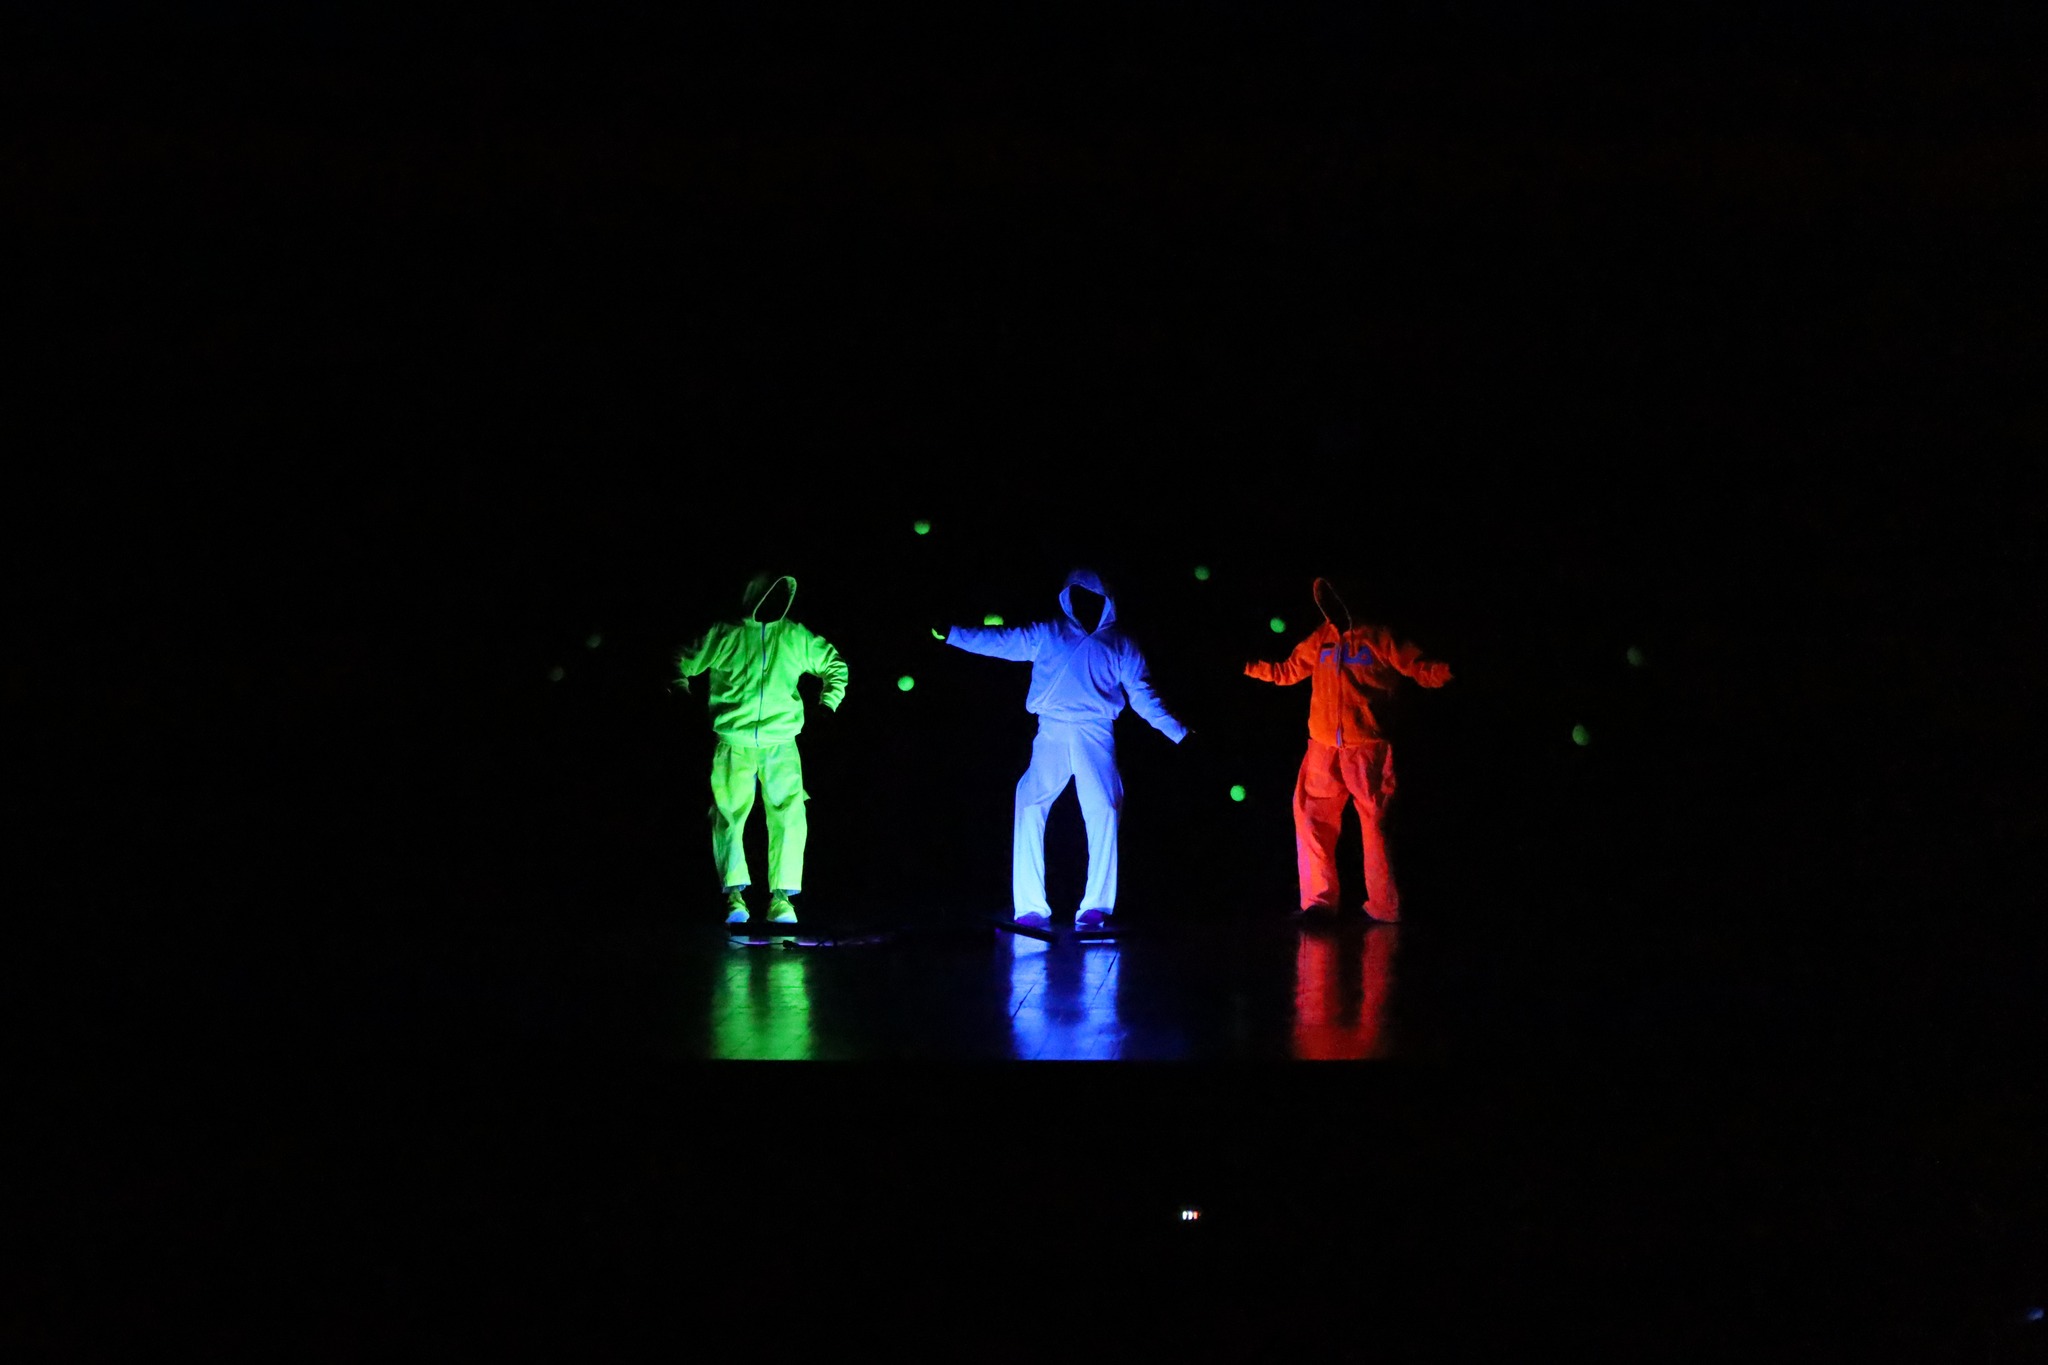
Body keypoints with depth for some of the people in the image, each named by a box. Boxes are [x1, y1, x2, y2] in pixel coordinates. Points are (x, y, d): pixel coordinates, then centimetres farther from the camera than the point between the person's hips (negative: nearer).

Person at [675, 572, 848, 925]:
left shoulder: (796, 637, 9)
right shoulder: (724, 635, 4)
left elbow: (835, 666, 23)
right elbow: (683, 665, 15)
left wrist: (828, 704, 14)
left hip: (781, 745, 1)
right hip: (734, 744, -1)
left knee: (789, 814, -10)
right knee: (728, 814, -10)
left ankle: (781, 897, -9)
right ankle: (734, 894, -12)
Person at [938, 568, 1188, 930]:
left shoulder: (1119, 645, 17)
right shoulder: (1047, 635, 17)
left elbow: (1142, 695, 18)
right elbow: (1001, 641, 15)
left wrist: (1177, 731, 14)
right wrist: (950, 634, 9)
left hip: (1096, 737, 0)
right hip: (1052, 736, 0)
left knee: (1103, 813, -15)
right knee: (1030, 808, -15)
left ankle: (1096, 906, -12)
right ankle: (1031, 907, -13)